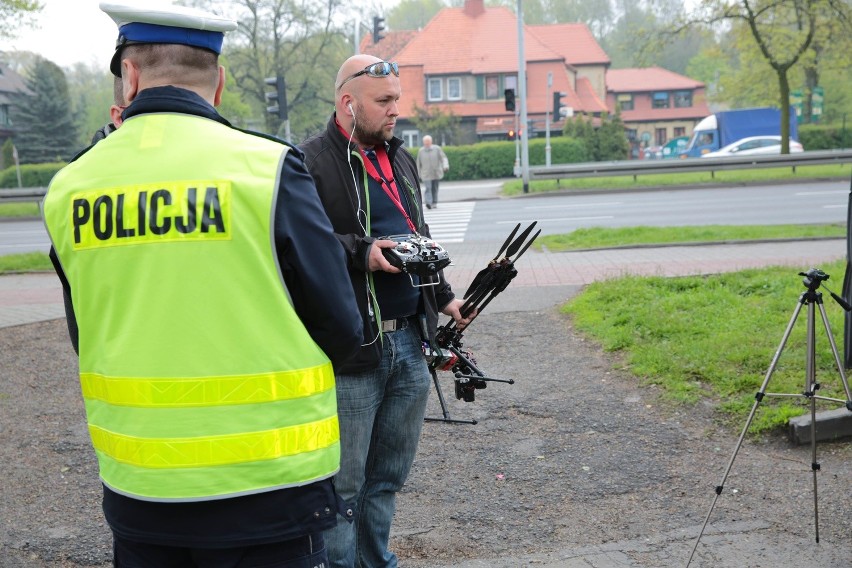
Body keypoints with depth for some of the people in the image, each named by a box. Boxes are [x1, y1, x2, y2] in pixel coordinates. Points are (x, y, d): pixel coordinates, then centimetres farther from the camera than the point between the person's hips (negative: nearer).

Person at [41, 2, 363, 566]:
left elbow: (90, 340, 10)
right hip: (266, 484, -4)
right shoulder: (268, 169, -14)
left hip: (135, 487, 4)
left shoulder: (69, 187, -1)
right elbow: (342, 333, -8)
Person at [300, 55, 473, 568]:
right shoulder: (311, 163, -9)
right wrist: (362, 253, -22)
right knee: (342, 485, 3)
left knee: (389, 476, 18)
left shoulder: (401, 159, 17)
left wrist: (443, 297, 20)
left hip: (411, 343, 8)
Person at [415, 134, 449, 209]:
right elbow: (419, 163, 12)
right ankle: (428, 203, -27)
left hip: (436, 173, 1)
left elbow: (443, 158, -3)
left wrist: (445, 166, -21)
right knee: (428, 188, -16)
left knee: (435, 189, 9)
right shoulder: (421, 151, 4)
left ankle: (434, 203, 21)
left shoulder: (437, 149, 1)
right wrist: (418, 175, 15)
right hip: (426, 175, -1)